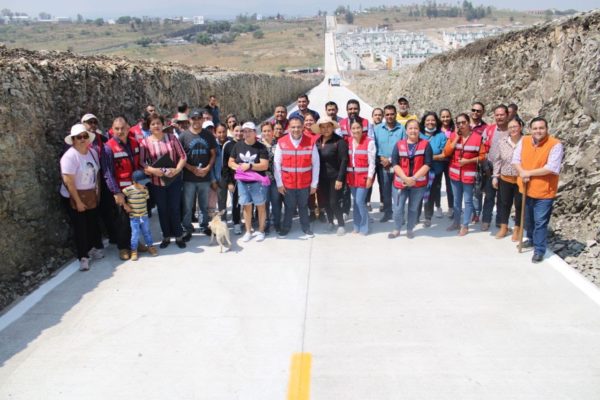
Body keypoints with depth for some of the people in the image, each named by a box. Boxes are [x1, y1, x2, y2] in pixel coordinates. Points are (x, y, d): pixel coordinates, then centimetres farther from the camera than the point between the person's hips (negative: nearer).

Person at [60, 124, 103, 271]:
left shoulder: (93, 152, 0)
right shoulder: (70, 156, -20)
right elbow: (68, 181, -22)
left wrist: (98, 191, 7)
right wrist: (78, 201, -20)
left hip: (91, 196, 6)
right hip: (74, 197, -5)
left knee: (93, 223, 13)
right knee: (80, 227, 3)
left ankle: (94, 248, 33)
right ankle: (83, 257, 15)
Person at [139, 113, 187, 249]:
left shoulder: (172, 138, -2)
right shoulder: (145, 142, -4)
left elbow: (182, 156, -2)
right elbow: (141, 162, -7)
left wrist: (177, 169, -17)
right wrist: (152, 170, -24)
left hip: (174, 180, 0)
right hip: (156, 182, 0)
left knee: (175, 209, 7)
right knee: (162, 210, 12)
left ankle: (178, 236, 22)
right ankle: (166, 236, 27)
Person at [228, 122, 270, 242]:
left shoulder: (261, 147, -7)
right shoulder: (238, 145, 5)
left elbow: (264, 165, -14)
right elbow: (230, 162, 9)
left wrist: (249, 166, -22)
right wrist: (238, 167, -11)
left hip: (258, 182, -3)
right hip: (242, 182, 3)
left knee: (260, 206, 6)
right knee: (246, 207, 11)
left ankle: (261, 231, 20)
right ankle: (248, 231, 23)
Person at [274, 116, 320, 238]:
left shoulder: (310, 142, -6)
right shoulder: (281, 142, -6)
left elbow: (315, 164, -2)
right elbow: (277, 164, -2)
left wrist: (314, 183, -1)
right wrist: (279, 183, -4)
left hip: (305, 183, 0)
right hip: (287, 183, 0)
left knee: (303, 206, 14)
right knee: (289, 207, 12)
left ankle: (306, 228, 29)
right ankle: (285, 228, 29)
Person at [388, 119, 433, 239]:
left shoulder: (425, 145, -2)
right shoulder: (399, 144, 2)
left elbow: (427, 164, -8)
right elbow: (395, 164, -5)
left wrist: (414, 178, -16)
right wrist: (405, 178, -17)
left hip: (418, 183, -1)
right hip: (401, 182, 1)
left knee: (413, 208, 11)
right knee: (398, 208, 6)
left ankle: (410, 229, 28)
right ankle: (396, 229, 23)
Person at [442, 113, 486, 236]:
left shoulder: (477, 137, -9)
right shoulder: (453, 135, 2)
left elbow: (482, 156, -7)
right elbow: (446, 153, -8)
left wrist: (468, 161, -18)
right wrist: (456, 138, -11)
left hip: (468, 174, -4)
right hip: (455, 173, 4)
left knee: (468, 200, 4)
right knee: (456, 200, 16)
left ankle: (465, 226, 13)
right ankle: (456, 222, 29)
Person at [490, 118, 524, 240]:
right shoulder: (502, 142, -1)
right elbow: (497, 160, 5)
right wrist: (495, 176, 4)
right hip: (505, 179, 3)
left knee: (519, 205, 10)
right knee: (505, 203, 15)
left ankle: (517, 230, 26)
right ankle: (503, 228, 31)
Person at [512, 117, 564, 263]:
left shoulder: (555, 145, -16)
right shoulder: (524, 141, 0)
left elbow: (551, 168, -23)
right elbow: (516, 159, 1)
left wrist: (529, 173, -20)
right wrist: (522, 172, -18)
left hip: (544, 191, -5)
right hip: (526, 189, 6)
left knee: (540, 222, -1)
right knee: (528, 219, 22)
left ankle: (539, 250, 11)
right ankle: (532, 239, 44)